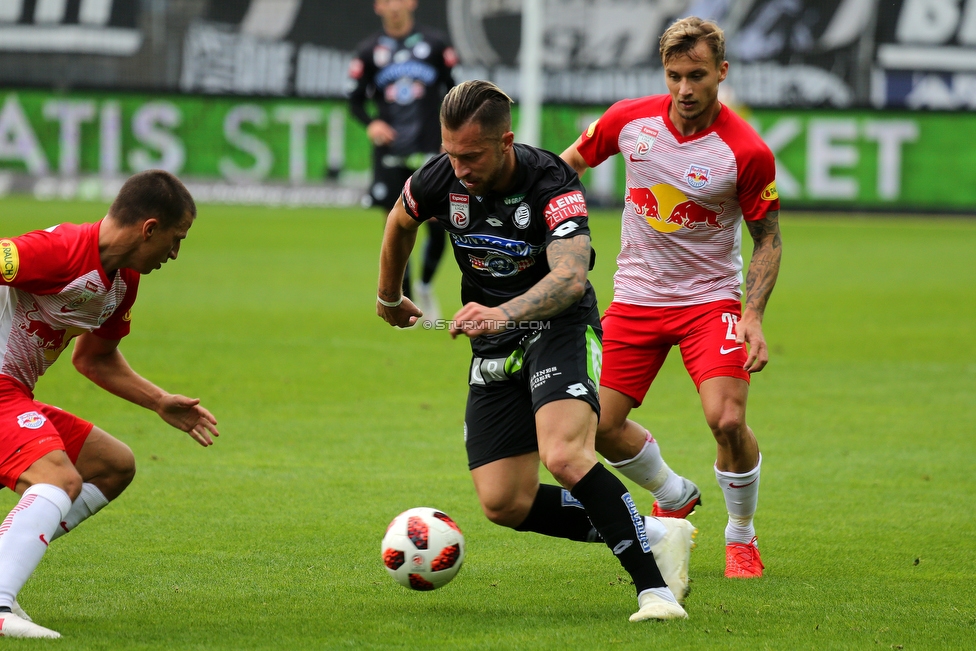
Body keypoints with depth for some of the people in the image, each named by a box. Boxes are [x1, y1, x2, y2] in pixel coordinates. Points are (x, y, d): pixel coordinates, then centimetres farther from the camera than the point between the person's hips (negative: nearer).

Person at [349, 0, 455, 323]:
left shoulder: (435, 43, 4)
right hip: (390, 152, 0)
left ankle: (425, 286, 19)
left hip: (431, 149, 0)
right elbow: (355, 99, 10)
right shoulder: (369, 51, 5)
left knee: (437, 226, -6)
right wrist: (370, 124, -11)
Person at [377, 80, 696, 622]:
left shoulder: (551, 184, -24)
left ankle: (653, 583, -22)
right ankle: (653, 535, 7)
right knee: (503, 504, -4)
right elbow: (399, 223, 15)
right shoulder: (441, 179, -10)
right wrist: (389, 298, 28)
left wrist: (503, 314, -55)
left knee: (564, 456, -32)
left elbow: (570, 277, -39)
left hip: (559, 328, -6)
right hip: (494, 351, 6)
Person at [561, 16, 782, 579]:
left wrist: (754, 316, -16)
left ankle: (743, 537, 6)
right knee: (600, 426, -1)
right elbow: (571, 162, 11)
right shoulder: (629, 121, -8)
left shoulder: (748, 152, -16)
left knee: (727, 420, -21)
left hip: (711, 300, -3)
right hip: (636, 297, 3)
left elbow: (768, 238, -5)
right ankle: (675, 498, 30)